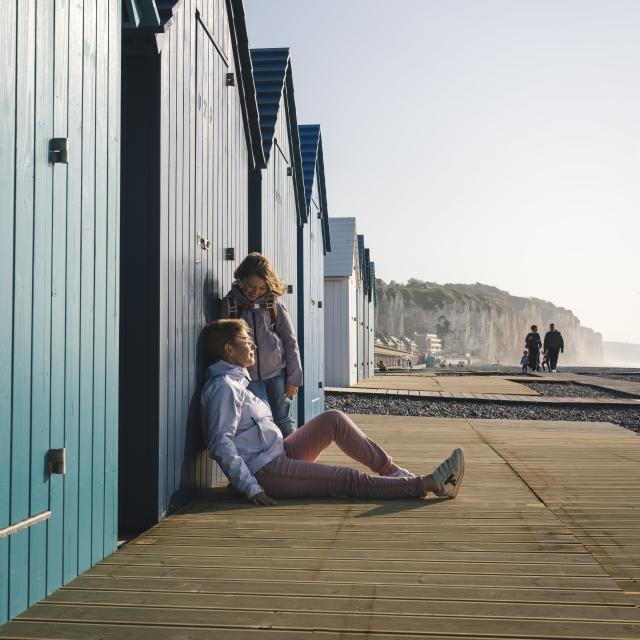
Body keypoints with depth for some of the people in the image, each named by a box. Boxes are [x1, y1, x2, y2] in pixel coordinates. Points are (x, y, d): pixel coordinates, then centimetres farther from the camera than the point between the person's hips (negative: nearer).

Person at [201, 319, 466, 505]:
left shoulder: (236, 381, 16)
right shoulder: (223, 387, -16)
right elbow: (221, 444, -24)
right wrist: (250, 488, -26)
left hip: (280, 455, 11)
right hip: (264, 472, -11)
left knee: (333, 419, 5)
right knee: (348, 480, -14)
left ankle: (394, 472, 2)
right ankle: (428, 484, -12)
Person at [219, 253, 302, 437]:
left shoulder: (273, 303, -1)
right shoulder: (230, 303, -3)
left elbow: (290, 340, 2)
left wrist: (293, 377, 0)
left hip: (277, 372, 1)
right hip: (249, 376, -1)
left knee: (283, 420, 5)